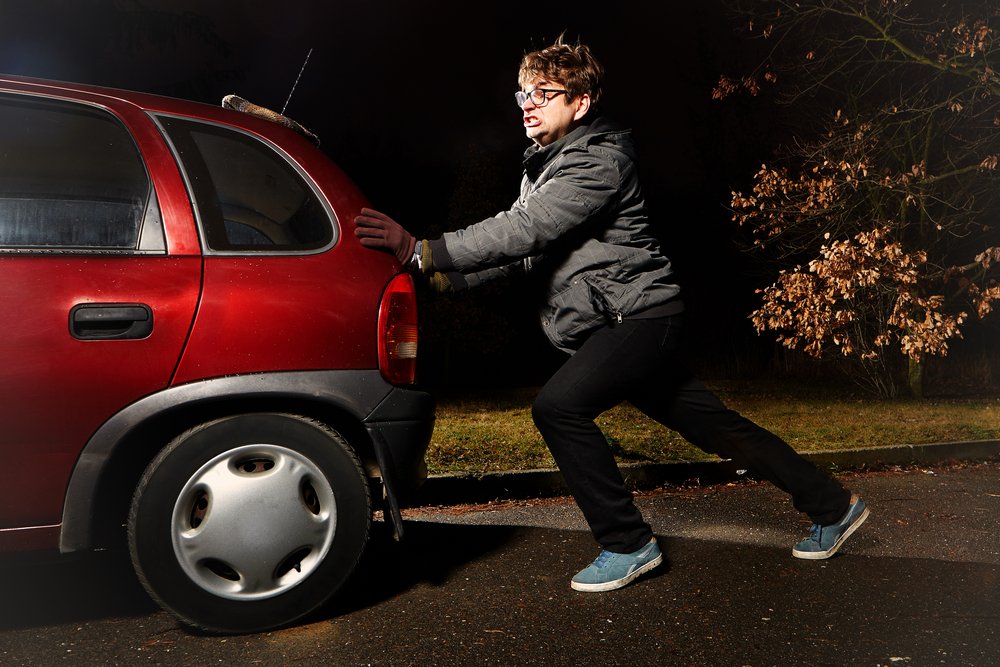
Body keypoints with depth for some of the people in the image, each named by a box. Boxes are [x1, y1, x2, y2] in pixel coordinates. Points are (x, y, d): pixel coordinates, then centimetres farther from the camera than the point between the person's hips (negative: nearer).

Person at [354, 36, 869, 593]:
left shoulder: (598, 161, -14)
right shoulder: (546, 165, 16)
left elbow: (526, 231, -27)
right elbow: (519, 247, 11)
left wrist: (421, 250, -29)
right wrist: (440, 276, -3)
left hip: (640, 314, -9)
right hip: (617, 325, 9)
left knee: (559, 406, -23)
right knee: (715, 425, 15)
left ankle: (628, 544, -6)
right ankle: (833, 505, 31)